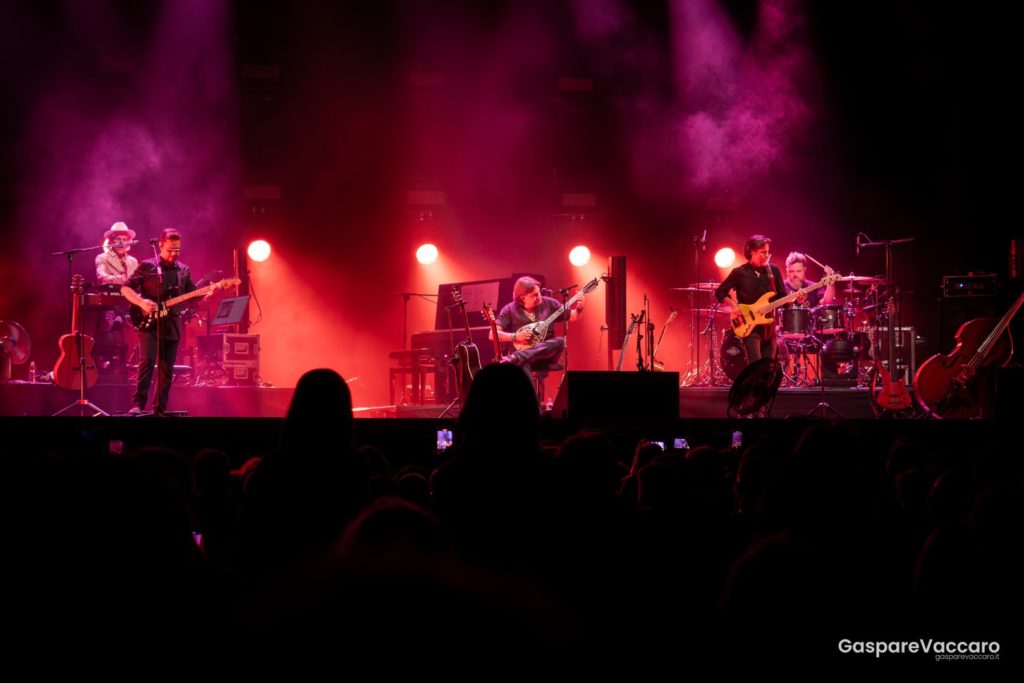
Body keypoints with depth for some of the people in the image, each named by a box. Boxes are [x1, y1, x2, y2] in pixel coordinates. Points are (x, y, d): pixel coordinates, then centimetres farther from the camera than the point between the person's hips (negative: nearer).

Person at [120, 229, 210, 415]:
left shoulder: (184, 271, 13)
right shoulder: (147, 266, 0)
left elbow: (192, 297, 14)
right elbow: (125, 288, -1)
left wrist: (208, 294, -6)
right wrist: (141, 302, -17)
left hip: (171, 326, 4)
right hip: (149, 324, -4)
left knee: (167, 371, 5)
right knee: (147, 361, -19)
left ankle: (159, 410, 12)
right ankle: (137, 405, -19)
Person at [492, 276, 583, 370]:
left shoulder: (548, 303, 7)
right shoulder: (510, 310, 0)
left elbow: (573, 316, 14)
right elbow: (493, 334, -5)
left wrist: (579, 308, -8)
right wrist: (515, 336, -18)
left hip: (545, 355, 4)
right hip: (524, 357, -4)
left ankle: (514, 358, -47)